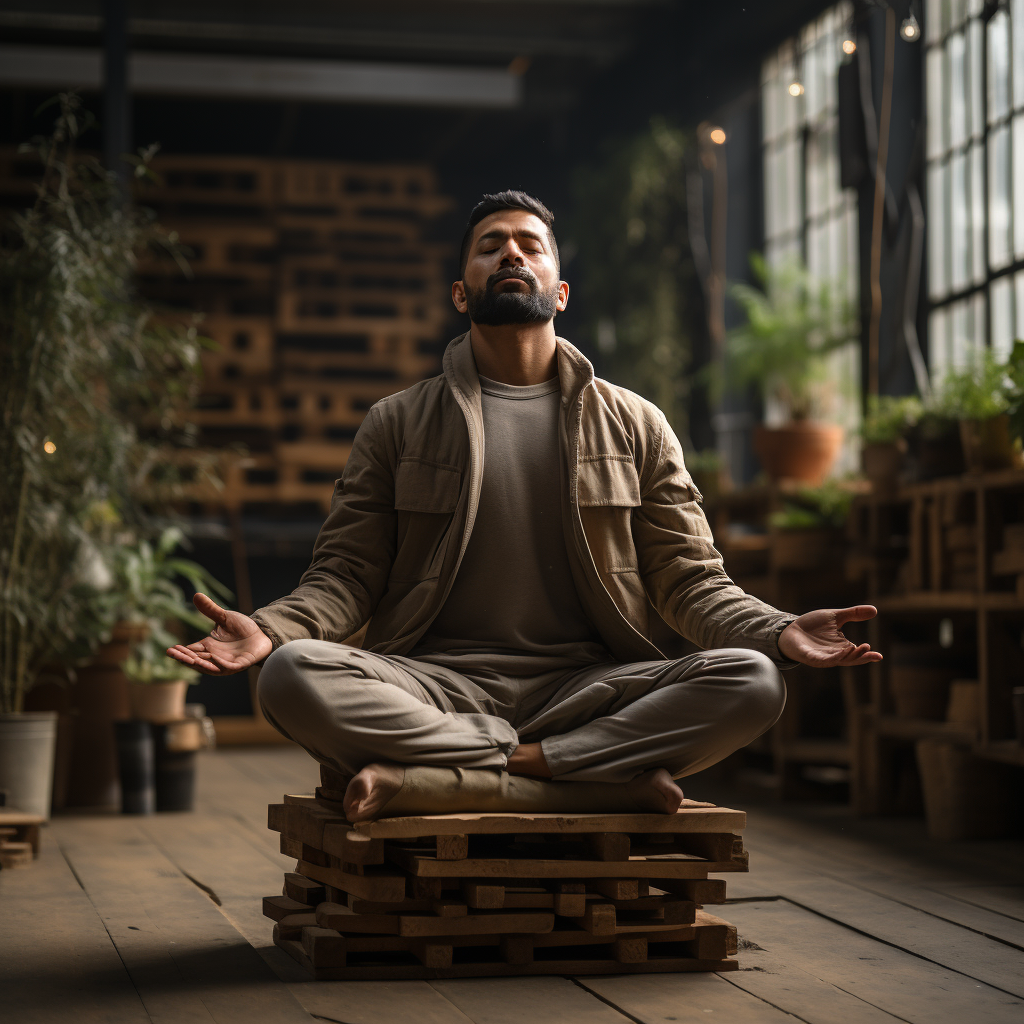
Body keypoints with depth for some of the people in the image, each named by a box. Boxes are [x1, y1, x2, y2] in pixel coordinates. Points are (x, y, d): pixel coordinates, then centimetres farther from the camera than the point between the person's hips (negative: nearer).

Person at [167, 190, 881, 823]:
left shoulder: (634, 424, 15)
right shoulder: (396, 424, 14)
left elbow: (689, 579, 12)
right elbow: (347, 571, 9)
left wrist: (779, 632, -10)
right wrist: (267, 629, -13)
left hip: (589, 685, 1)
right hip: (439, 682, -1)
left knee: (751, 682, -28)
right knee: (293, 675, -31)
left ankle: (425, 781, -28)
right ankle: (609, 783, -29)